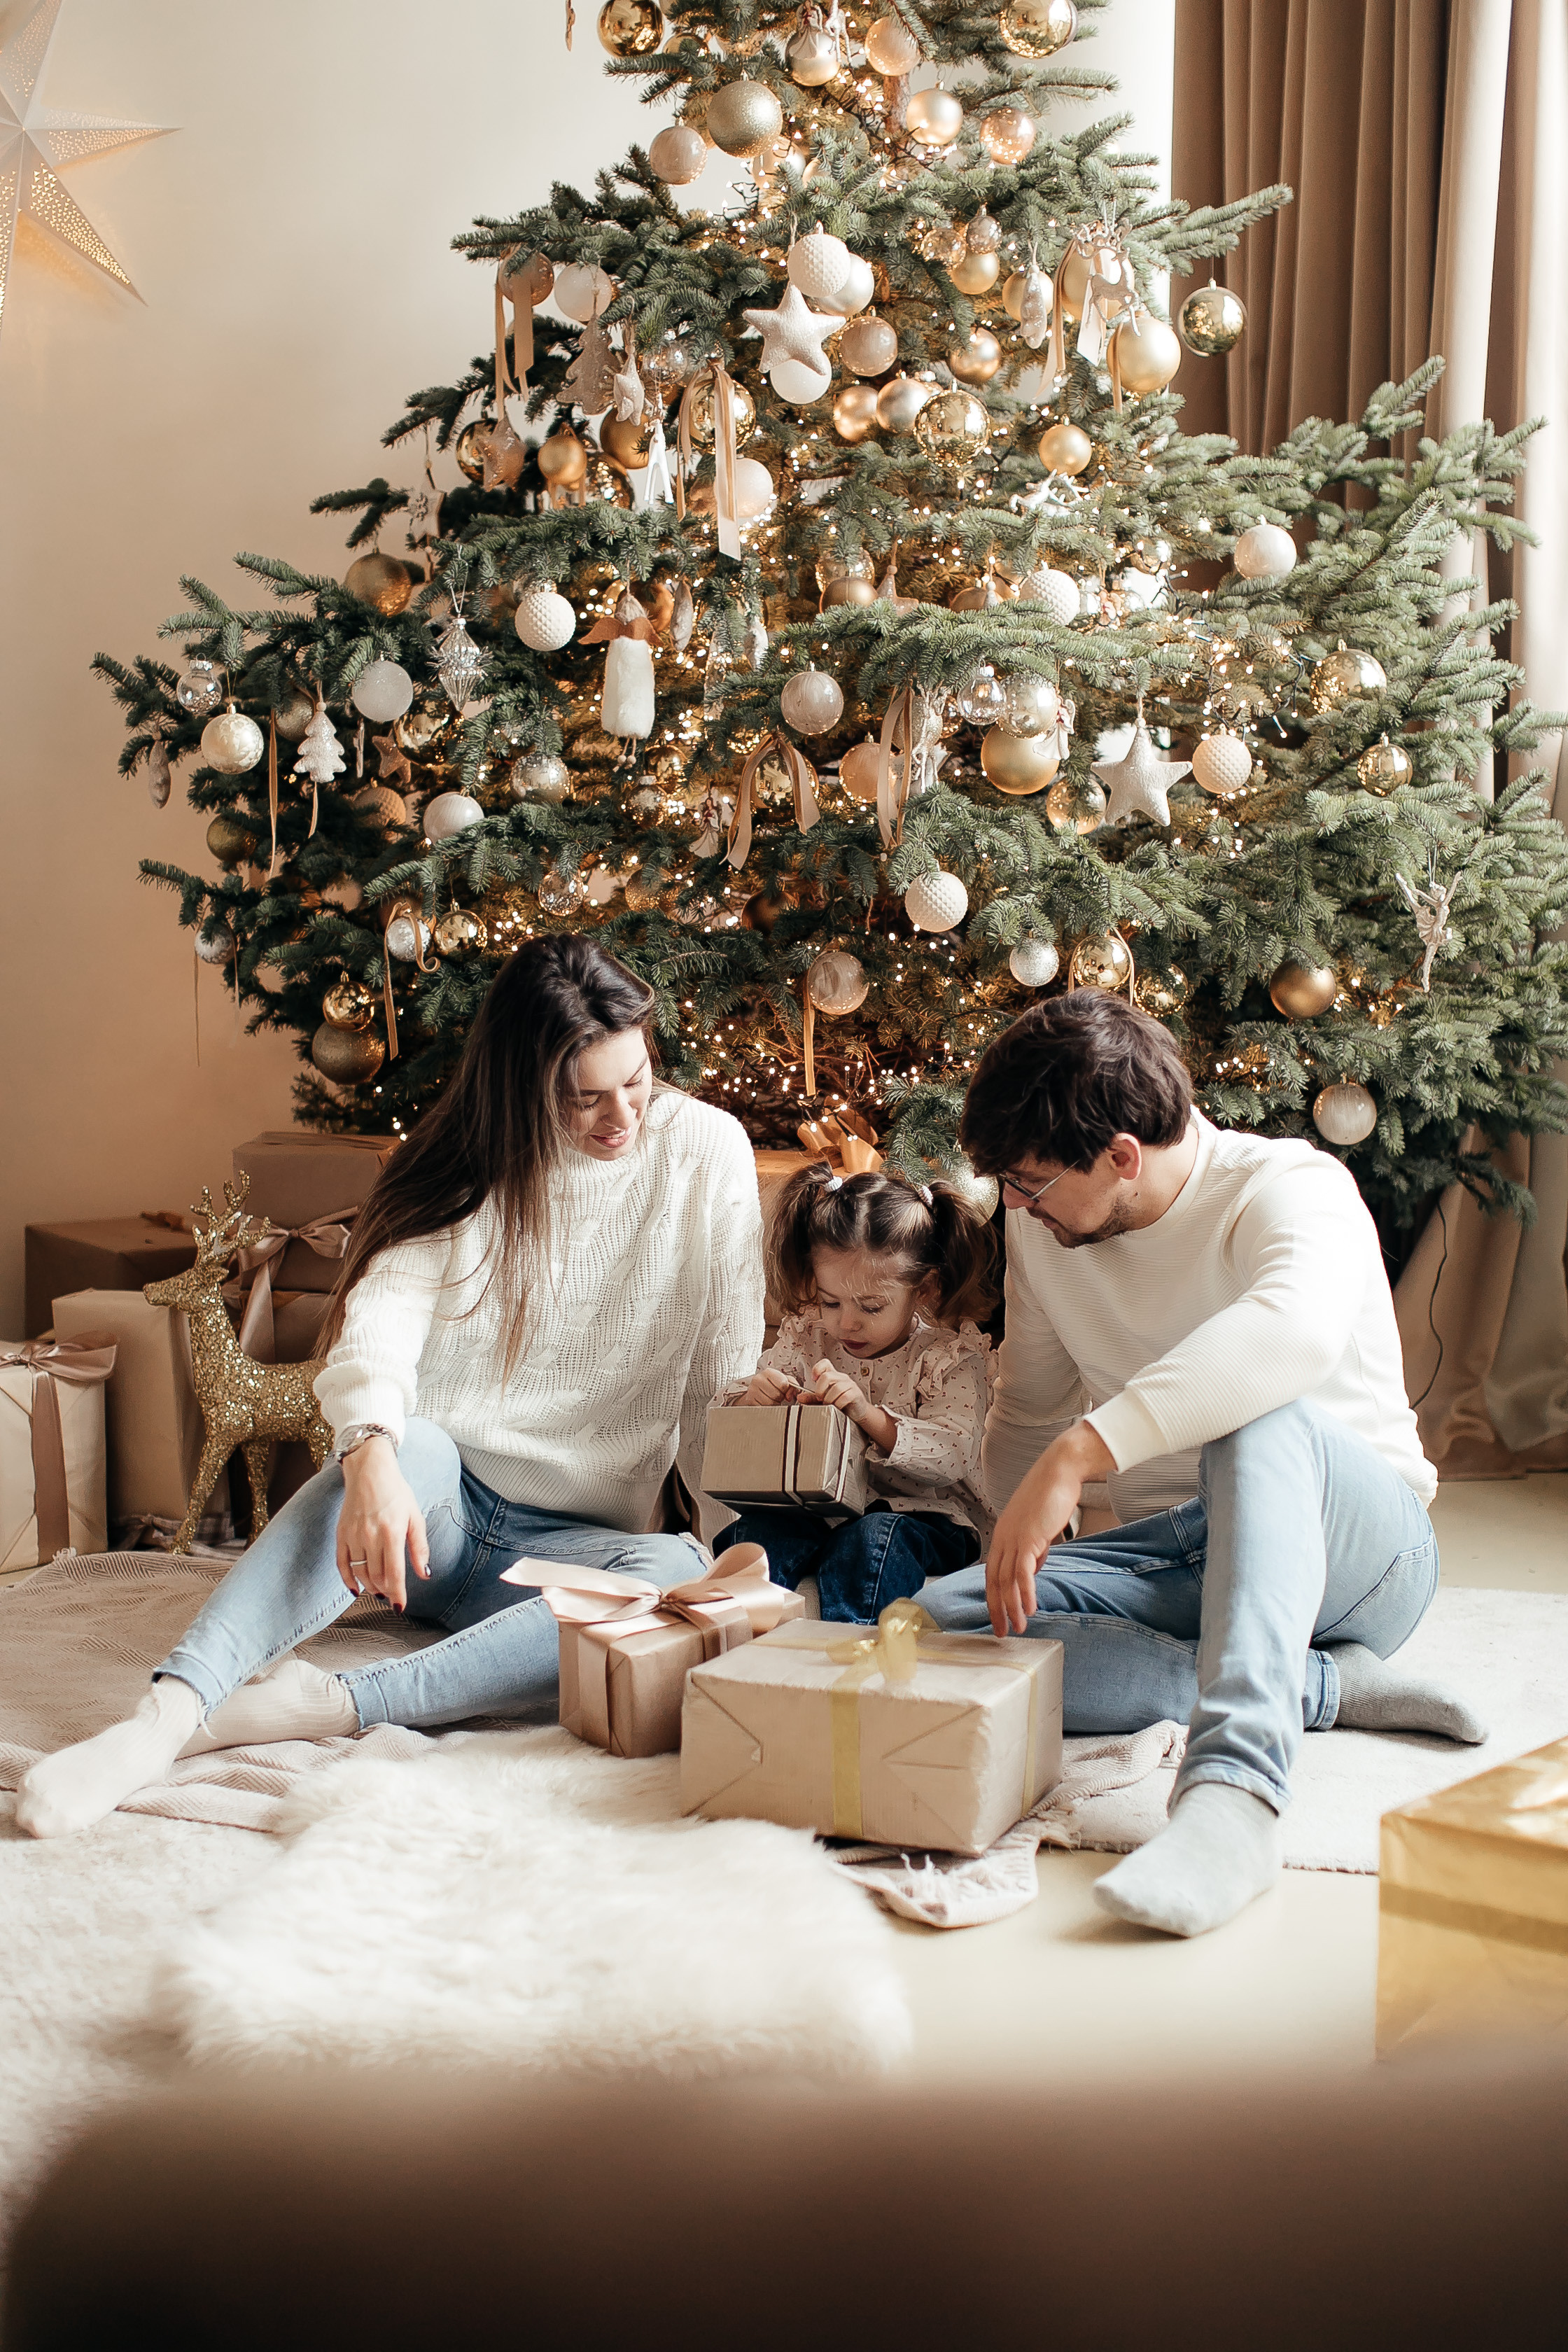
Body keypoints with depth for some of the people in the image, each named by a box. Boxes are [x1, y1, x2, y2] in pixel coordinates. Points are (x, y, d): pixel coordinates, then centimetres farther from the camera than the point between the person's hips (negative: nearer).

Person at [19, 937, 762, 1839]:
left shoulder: (705, 1148, -3)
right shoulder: (472, 1158, -1)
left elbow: (729, 1369, -1)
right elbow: (384, 1308, -18)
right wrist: (373, 1454, -38)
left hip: (569, 1544, 0)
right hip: (440, 1500, 0)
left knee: (680, 1575, -35)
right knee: (412, 1442, -37)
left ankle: (332, 1706, -45)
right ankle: (167, 1716, -51)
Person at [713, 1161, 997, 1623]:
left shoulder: (952, 1356, -4)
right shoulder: (805, 1337, 8)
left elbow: (953, 1456, -17)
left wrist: (868, 1414, -31)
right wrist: (750, 1398, -16)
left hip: (926, 1513, -3)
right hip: (814, 1508, 4)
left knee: (870, 1539, -36)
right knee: (757, 1530, -27)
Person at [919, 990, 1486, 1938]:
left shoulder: (1288, 1188, -18)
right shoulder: (1042, 1228, 3)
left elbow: (1299, 1326, -43)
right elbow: (1030, 1415, 19)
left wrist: (1080, 1453, -49)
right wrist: (1023, 1556, 11)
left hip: (1363, 1547, -6)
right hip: (1180, 1558, 6)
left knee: (1263, 1415, -40)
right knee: (944, 1618, -22)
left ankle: (1234, 1788, -53)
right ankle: (1329, 1684, -21)